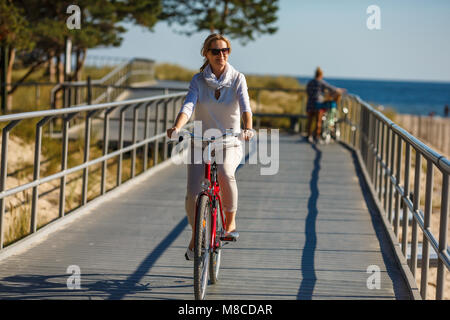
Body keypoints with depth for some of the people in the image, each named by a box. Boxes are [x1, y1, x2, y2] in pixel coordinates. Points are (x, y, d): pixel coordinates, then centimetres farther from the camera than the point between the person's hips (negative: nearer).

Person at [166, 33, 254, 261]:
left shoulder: (237, 79, -3)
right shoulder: (198, 80, -2)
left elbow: (245, 105, -18)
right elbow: (188, 105, -17)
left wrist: (248, 128, -39)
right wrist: (177, 127, -37)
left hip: (229, 143, -1)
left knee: (225, 172, -34)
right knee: (193, 193, -11)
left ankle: (230, 221, -11)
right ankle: (195, 237, 16)